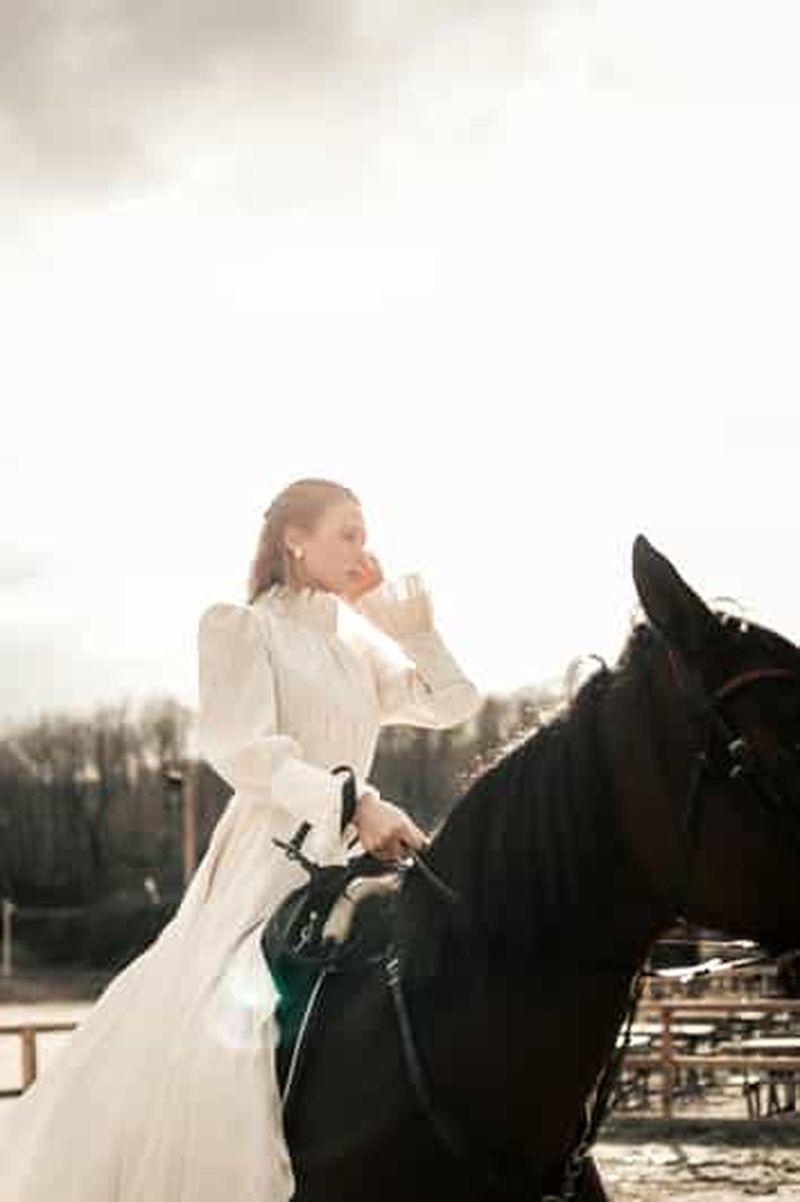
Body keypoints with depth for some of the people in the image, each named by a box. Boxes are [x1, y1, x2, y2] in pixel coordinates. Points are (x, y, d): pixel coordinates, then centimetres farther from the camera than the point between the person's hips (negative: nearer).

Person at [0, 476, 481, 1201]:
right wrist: (352, 802, -27)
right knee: (214, 1034, -20)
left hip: (350, 862, 7)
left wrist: (417, 625, 12)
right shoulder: (243, 628, -2)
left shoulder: (359, 645, 17)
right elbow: (243, 749, -16)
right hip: (272, 862, -7)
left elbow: (453, 705, 19)